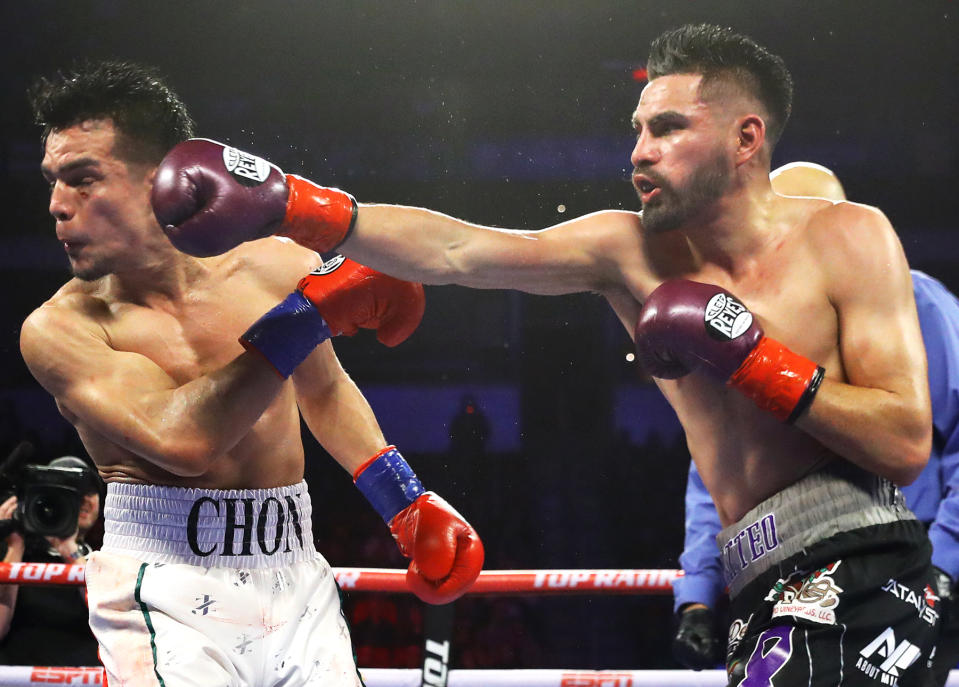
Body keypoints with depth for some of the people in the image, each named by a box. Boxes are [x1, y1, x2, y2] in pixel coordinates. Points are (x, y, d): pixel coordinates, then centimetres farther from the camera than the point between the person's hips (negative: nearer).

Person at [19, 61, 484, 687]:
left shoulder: (272, 269, 2)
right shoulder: (59, 329, -9)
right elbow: (180, 439, -24)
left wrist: (407, 504, 15)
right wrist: (311, 313, -24)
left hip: (296, 582, 4)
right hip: (167, 594, -4)